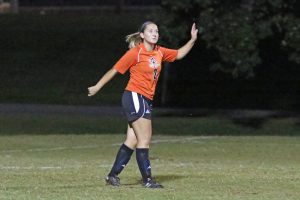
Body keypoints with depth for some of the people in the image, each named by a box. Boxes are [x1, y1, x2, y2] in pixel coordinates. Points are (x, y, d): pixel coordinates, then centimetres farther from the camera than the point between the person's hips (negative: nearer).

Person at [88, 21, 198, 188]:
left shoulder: (159, 52, 9)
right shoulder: (135, 53, -11)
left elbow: (179, 54, 23)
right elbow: (114, 70, -5)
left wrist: (193, 40, 9)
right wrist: (97, 87, -1)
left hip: (146, 100, 8)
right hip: (135, 97, -8)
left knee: (132, 141, 9)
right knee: (144, 140, -8)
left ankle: (113, 175, 14)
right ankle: (147, 179, -4)